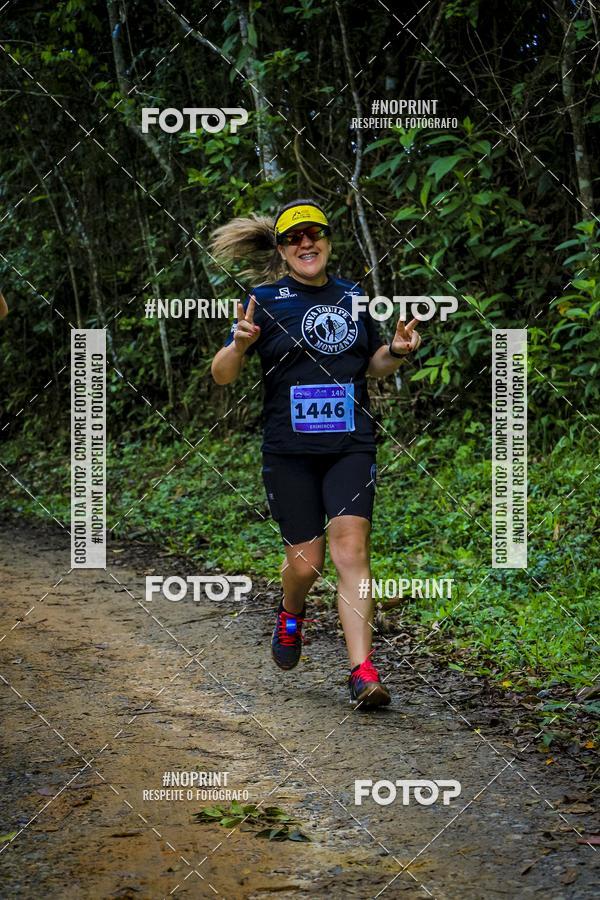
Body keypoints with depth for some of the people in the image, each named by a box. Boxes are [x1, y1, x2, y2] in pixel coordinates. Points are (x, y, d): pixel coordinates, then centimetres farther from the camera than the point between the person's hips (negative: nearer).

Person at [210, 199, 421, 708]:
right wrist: (239, 345, -22)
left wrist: (398, 351, 2)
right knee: (306, 561, 2)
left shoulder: (353, 297, 11)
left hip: (351, 447, 2)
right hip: (289, 451, -2)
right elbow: (222, 376, -1)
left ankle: (363, 673, -13)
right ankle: (291, 617, 37)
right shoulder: (266, 301, 0)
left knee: (351, 551, -11)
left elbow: (374, 366, 23)